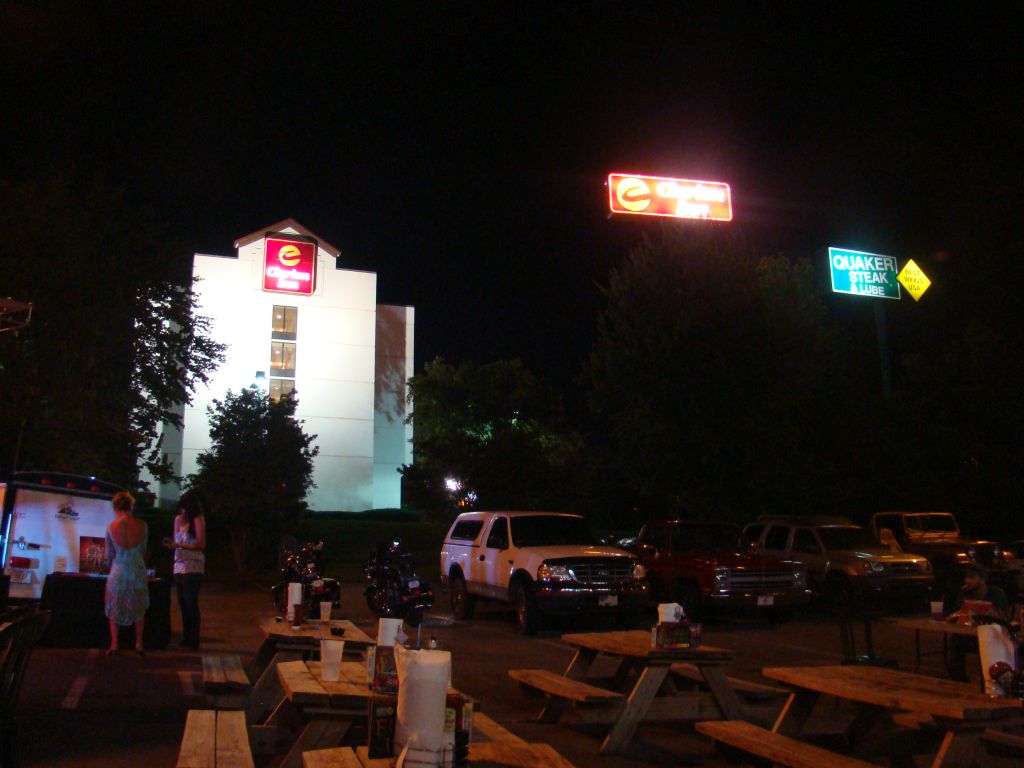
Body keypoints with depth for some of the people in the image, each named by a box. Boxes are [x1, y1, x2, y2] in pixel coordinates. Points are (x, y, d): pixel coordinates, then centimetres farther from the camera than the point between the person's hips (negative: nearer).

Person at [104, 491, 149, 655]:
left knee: (115, 609, 17)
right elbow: (143, 551, 4)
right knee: (139, 609, 16)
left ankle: (114, 645, 17)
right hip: (138, 571, 1)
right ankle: (139, 644, 19)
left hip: (118, 572, -1)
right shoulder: (142, 526, -10)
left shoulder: (111, 527, -11)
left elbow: (109, 554, 0)